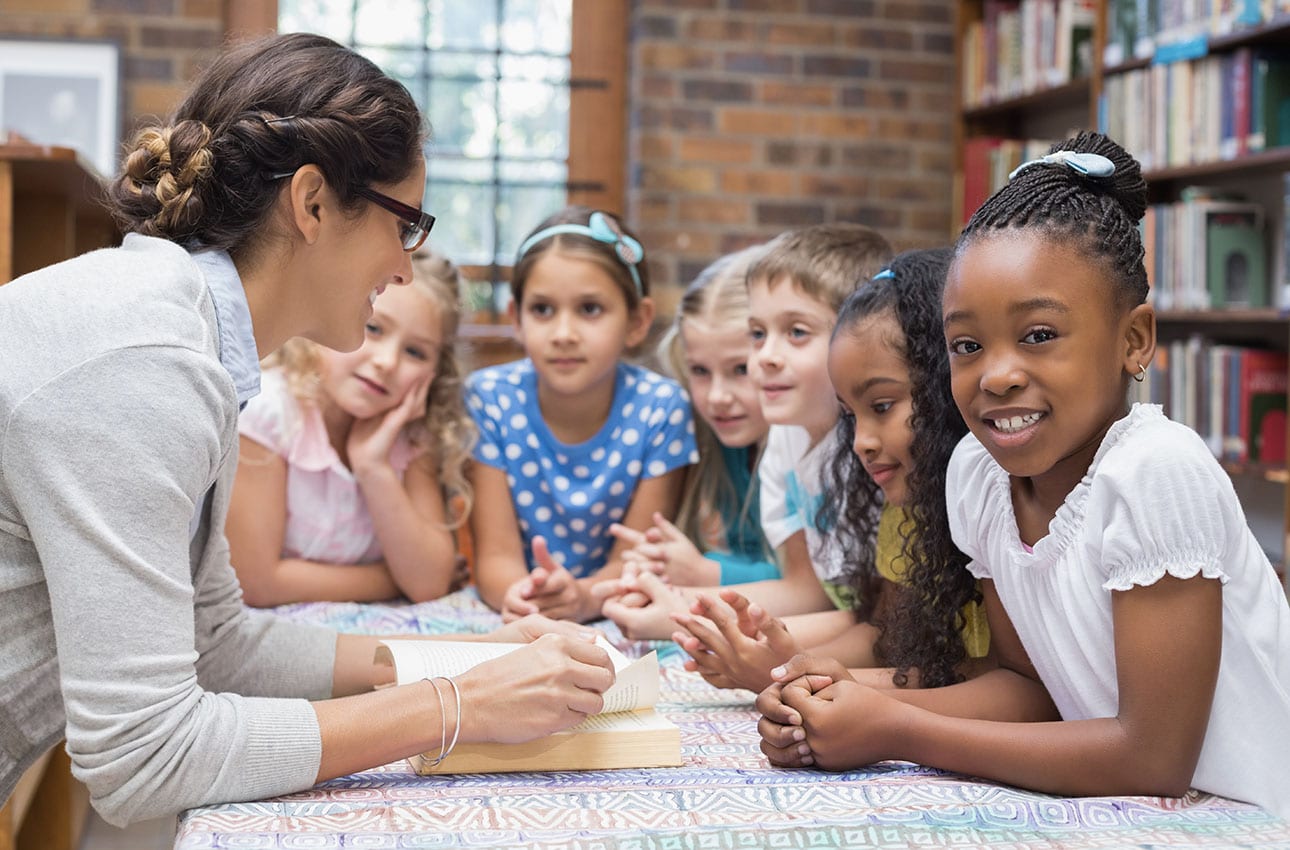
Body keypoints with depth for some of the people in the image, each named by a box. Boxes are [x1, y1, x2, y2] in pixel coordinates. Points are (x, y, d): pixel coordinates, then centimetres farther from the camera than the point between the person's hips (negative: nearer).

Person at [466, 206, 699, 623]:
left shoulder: (660, 408, -9)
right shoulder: (490, 398, -7)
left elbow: (633, 560, -9)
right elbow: (496, 554, -10)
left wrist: (585, 597, -31)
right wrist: (518, 594, -32)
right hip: (521, 627, 1)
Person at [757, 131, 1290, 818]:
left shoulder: (1159, 473, -22)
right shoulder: (975, 471, -4)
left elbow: (1155, 758, -20)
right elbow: (1030, 683, 4)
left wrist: (896, 733, -19)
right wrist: (845, 708, -11)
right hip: (1117, 812, 5)